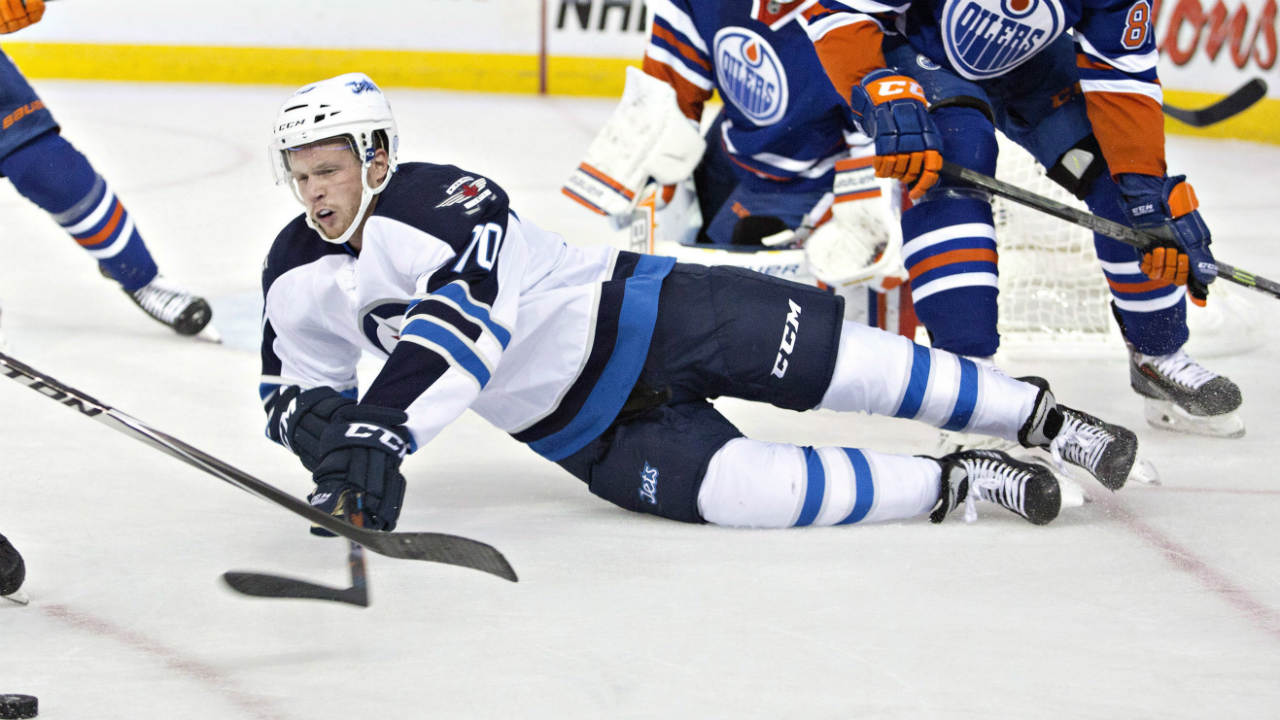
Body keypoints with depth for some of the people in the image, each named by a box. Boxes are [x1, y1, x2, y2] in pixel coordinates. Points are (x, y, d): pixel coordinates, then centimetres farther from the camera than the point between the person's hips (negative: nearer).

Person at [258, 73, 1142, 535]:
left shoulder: (439, 200, -21)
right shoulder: (297, 282, 1)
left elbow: (468, 318, -36)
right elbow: (296, 388, 13)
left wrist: (381, 429, -47)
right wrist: (318, 422, -14)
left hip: (642, 317, -4)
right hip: (587, 433, 4)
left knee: (842, 363, -12)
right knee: (743, 491, -22)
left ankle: (1043, 417, 7)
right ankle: (956, 484, -10)